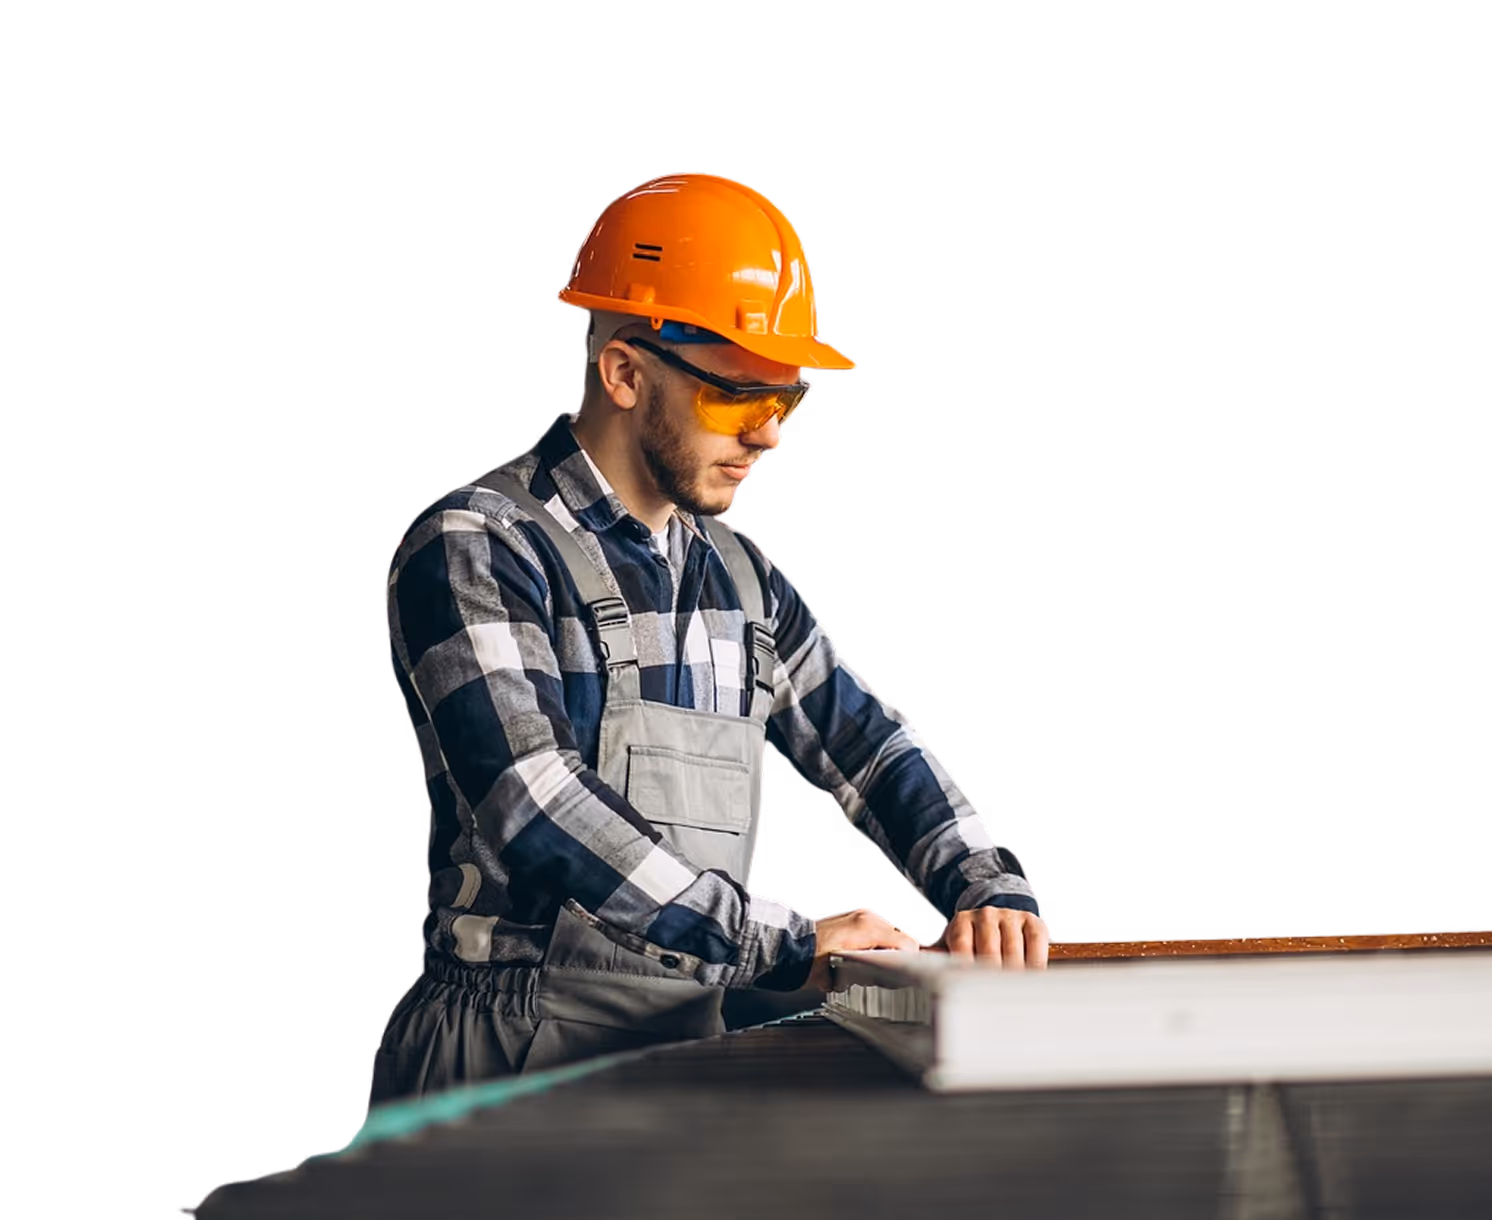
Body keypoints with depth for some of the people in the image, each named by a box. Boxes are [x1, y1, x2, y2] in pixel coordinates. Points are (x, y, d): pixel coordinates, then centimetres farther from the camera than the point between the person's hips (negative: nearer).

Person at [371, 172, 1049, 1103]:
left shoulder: (739, 575, 19)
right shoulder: (473, 552, -6)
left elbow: (869, 744, 24)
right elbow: (537, 807, -18)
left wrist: (989, 888, 3)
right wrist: (783, 945, -19)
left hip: (693, 1049, 7)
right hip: (516, 1053, -7)